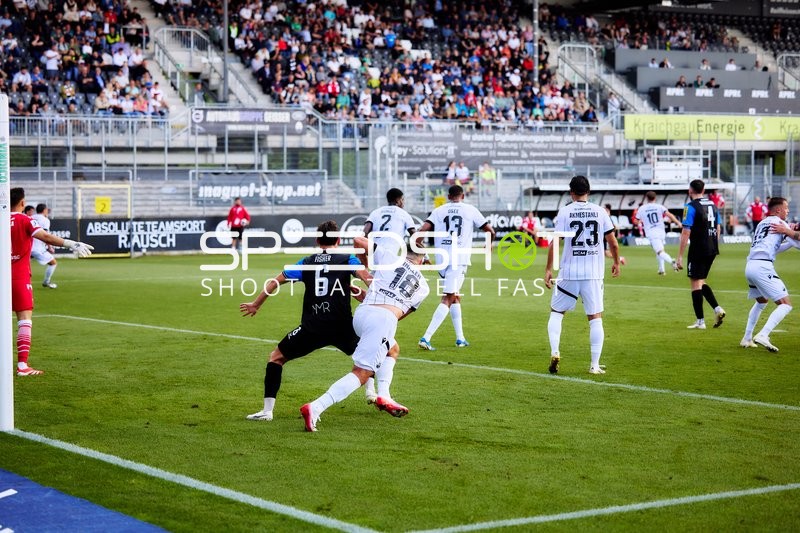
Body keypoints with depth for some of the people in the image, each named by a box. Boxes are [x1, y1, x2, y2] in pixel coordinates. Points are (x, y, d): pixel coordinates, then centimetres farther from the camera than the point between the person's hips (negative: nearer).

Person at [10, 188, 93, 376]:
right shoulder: (25, 221, -8)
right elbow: (45, 236, -24)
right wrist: (71, 244, -32)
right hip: (20, 278, -5)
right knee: (25, 320, -5)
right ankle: (22, 365, -14)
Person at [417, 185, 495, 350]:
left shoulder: (439, 211, 10)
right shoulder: (470, 210, 7)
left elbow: (422, 230, -3)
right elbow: (490, 230, 10)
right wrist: (489, 244, 31)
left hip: (441, 257, 4)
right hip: (459, 257, -4)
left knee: (455, 297, 20)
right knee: (447, 300, -7)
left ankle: (460, 338, 23)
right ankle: (426, 338, -20)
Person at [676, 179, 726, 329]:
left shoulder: (691, 207, -11)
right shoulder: (713, 205, 11)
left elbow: (686, 233, -14)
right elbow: (718, 229, 15)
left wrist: (680, 257, -13)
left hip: (698, 250, -7)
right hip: (712, 250, 7)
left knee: (696, 283, 1)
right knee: (701, 282, 19)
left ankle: (700, 321, 1)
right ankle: (717, 309, 2)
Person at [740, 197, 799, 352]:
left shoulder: (762, 223, 26)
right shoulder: (779, 223, 3)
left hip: (750, 266, 9)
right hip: (763, 266, -9)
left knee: (761, 301, 31)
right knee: (786, 304, -10)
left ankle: (747, 339, 29)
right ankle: (762, 336, -26)